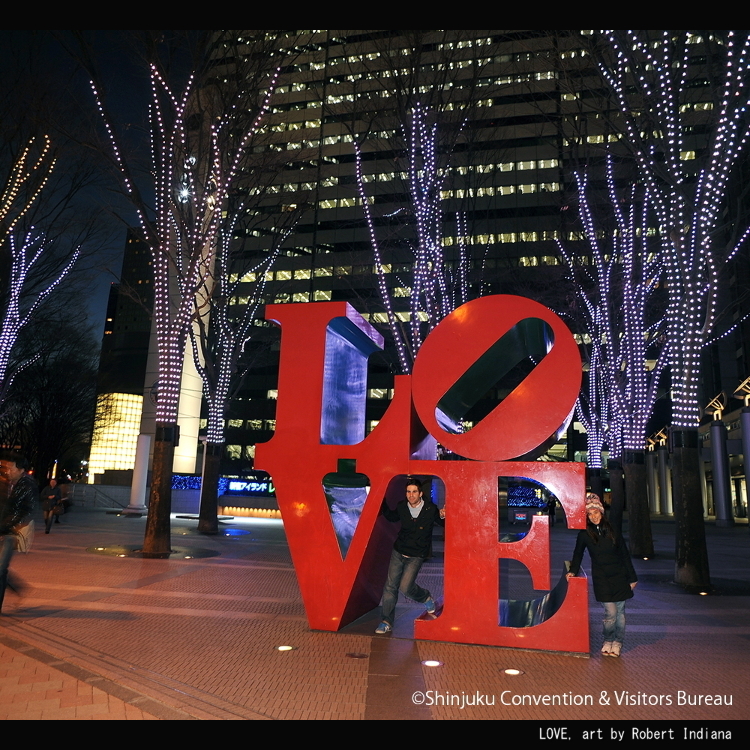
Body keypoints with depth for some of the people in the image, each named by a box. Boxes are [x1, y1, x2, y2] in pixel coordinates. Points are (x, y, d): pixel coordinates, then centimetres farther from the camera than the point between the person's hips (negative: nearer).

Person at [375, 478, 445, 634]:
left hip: (416, 556, -3)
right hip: (398, 552, 4)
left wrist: (442, 517, -21)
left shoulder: (430, 509, -13)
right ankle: (387, 622, 14)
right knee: (390, 586, 0)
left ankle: (427, 598, 21)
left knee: (405, 587, -12)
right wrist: (382, 503, 10)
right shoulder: (402, 507, -3)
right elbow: (392, 517, 19)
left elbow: (443, 524, 1)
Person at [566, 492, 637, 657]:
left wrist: (632, 577, 4)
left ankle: (617, 642, 22)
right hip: (601, 578, -1)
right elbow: (578, 554, 9)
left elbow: (625, 555, 5)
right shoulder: (584, 534, 0)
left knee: (620, 611, 6)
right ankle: (608, 640, 17)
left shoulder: (612, 531, 2)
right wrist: (573, 571, -4)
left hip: (619, 576, 1)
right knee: (610, 612, -6)